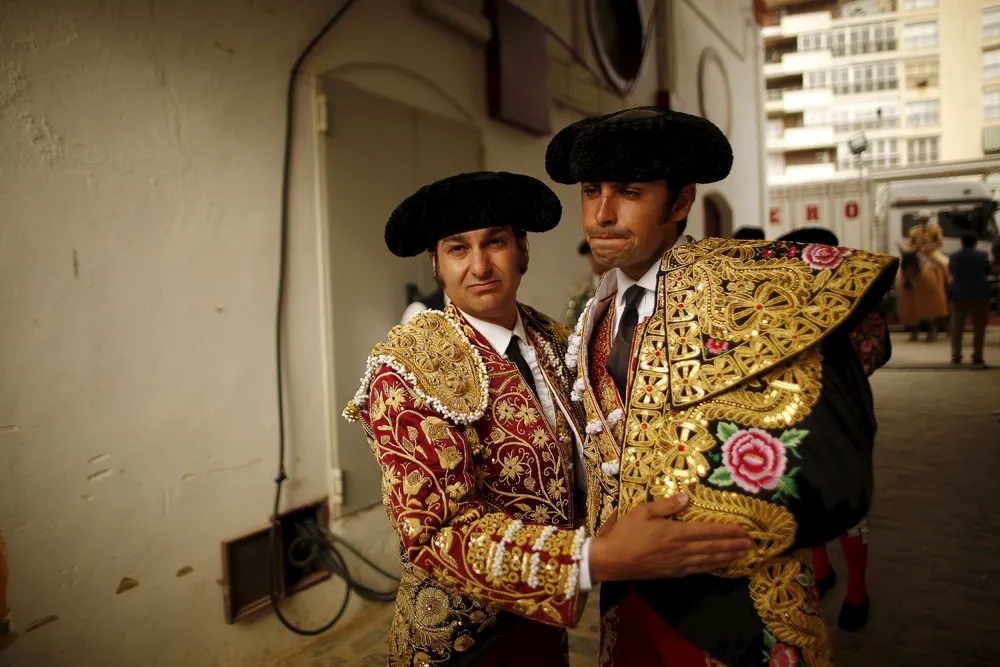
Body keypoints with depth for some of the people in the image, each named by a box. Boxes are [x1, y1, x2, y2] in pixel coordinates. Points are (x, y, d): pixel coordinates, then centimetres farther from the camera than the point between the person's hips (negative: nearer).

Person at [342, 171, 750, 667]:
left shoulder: (554, 343, -2)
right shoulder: (410, 368, -20)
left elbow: (574, 466, 6)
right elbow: (436, 532, -26)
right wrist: (600, 557, -36)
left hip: (546, 623, 6)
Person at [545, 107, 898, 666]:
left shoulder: (751, 288, -17)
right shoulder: (595, 324, 4)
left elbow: (829, 472, -24)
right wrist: (603, 547, 3)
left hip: (730, 610, -5)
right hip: (628, 600, 5)